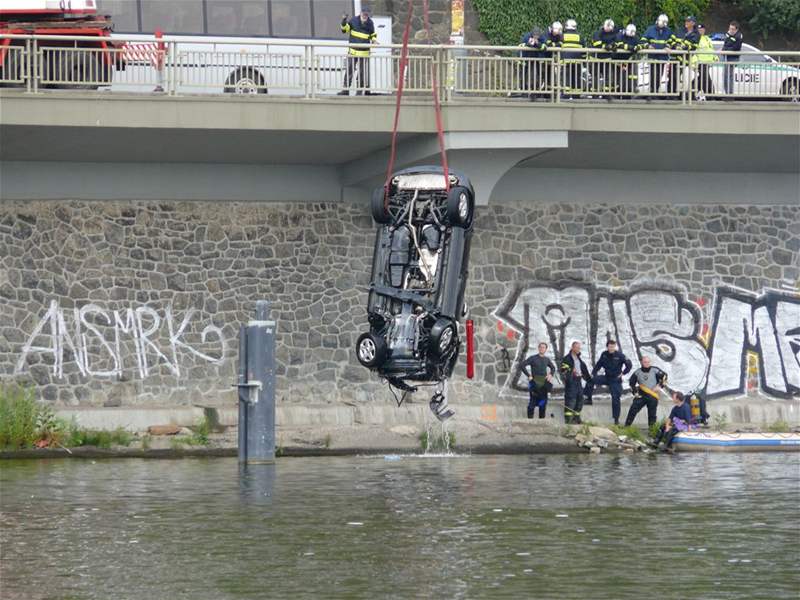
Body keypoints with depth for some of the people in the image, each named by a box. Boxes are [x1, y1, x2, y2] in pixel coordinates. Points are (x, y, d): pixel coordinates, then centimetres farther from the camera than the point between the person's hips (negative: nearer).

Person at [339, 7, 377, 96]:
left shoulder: (370, 24, 2)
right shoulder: (354, 20, 1)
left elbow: (373, 35, 15)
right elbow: (344, 29, 7)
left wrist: (374, 40, -5)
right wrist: (344, 21, -9)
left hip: (364, 52, 0)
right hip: (353, 51, 0)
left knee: (362, 72, 3)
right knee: (349, 71, -1)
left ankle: (360, 90, 11)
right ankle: (346, 89, 4)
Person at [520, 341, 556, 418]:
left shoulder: (547, 360, 11)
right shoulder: (533, 358, -3)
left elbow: (553, 368, 28)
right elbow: (522, 365, -8)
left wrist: (551, 374, 7)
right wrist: (529, 375, -12)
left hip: (544, 383, 5)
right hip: (535, 383, -5)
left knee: (543, 403, 5)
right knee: (532, 402, -7)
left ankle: (542, 419, 11)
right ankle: (530, 419, -3)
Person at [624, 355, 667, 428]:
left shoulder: (655, 370, -3)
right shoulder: (638, 372, 4)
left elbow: (664, 376, 4)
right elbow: (631, 382, 15)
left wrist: (660, 386, -5)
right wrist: (635, 392, 6)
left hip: (652, 396, -2)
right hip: (641, 395, 2)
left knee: (652, 414, 3)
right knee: (633, 410, -6)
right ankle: (626, 426, 1)